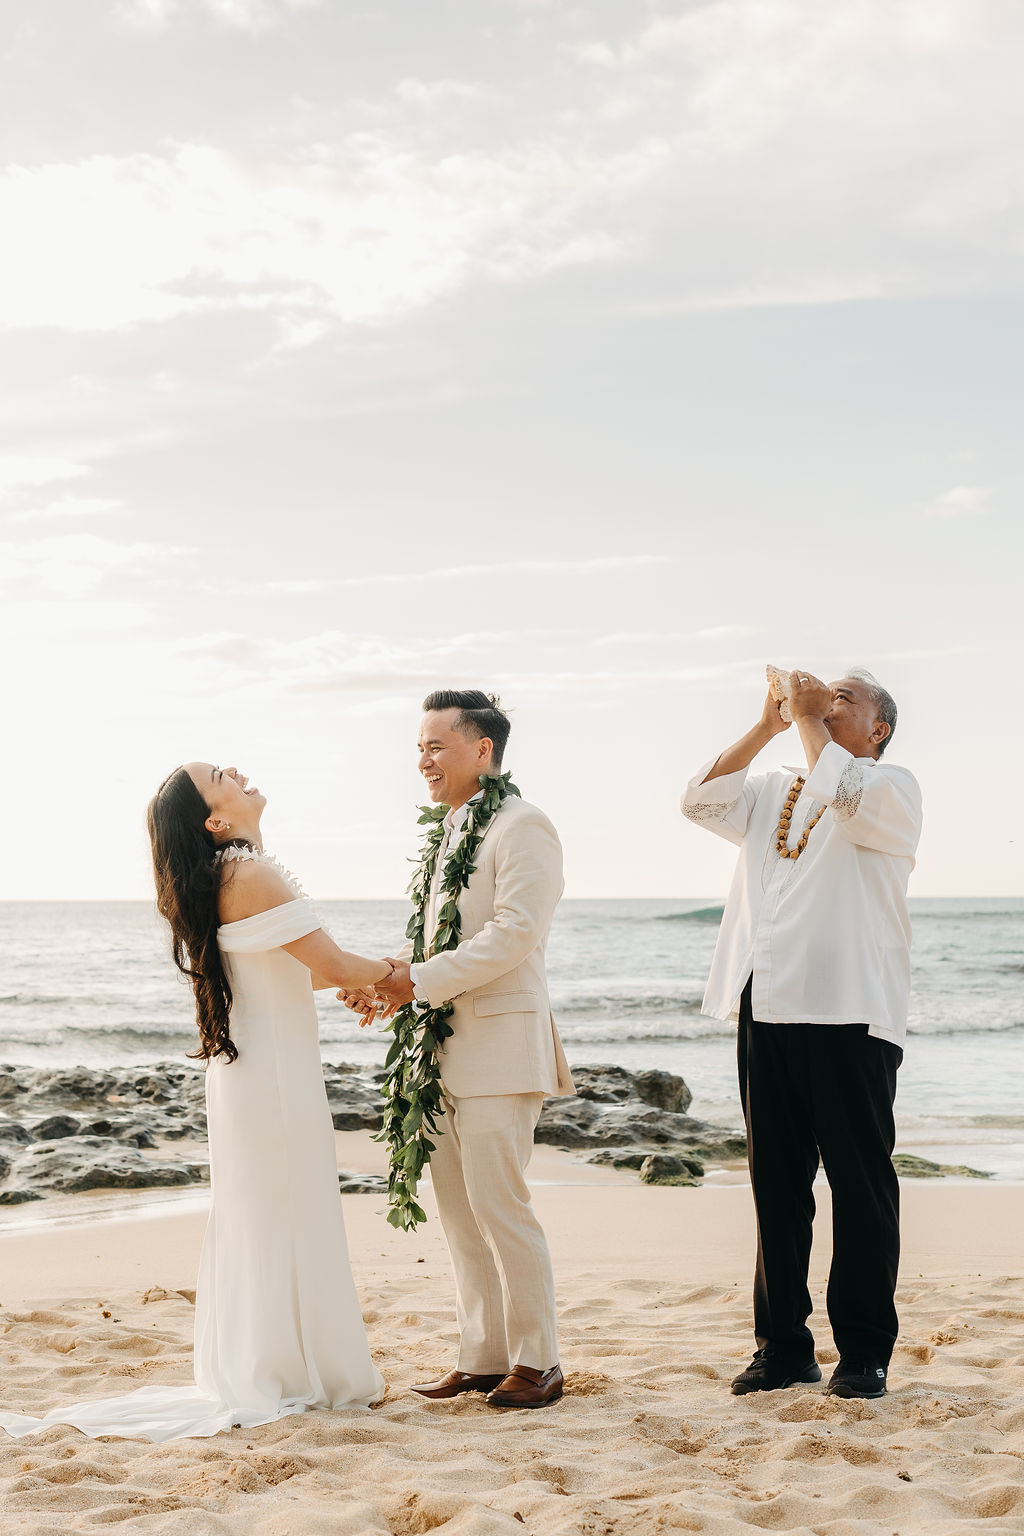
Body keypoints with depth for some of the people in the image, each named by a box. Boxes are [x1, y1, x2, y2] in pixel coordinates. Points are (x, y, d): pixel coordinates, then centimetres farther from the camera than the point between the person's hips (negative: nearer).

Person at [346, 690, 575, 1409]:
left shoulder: (522, 826, -9)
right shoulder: (453, 832, 17)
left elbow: (514, 933, -19)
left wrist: (420, 981, -19)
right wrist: (390, 977, 1)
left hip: (499, 1045, -9)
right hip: (445, 1049, 9)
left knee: (499, 1207, -5)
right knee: (458, 1211, 11)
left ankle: (537, 1362, 6)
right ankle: (484, 1356, 19)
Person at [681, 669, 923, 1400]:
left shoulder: (893, 787, 4)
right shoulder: (774, 793, 25)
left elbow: (845, 797, -17)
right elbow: (703, 801, 11)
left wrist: (810, 721, -4)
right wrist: (768, 725, 8)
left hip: (848, 1011, -6)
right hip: (767, 1009, 6)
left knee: (860, 1182, -2)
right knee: (776, 1183, 8)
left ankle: (865, 1352, 5)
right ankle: (784, 1346, 15)